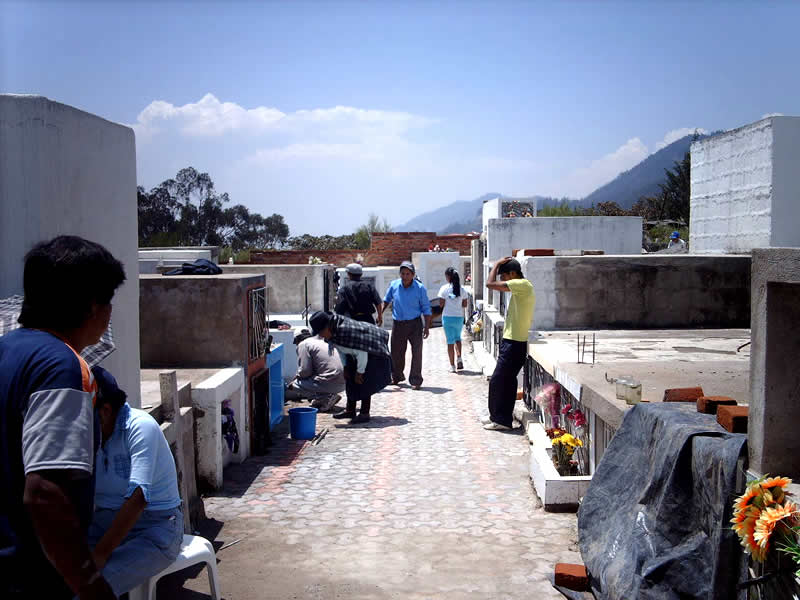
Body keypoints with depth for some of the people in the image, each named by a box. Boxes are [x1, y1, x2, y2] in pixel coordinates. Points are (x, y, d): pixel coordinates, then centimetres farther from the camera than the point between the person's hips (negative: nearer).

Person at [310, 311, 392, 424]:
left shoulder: (346, 330, -38)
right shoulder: (333, 330, -10)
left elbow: (361, 352, -32)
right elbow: (341, 349, 8)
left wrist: (360, 371, -22)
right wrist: (345, 366, 6)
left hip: (373, 353, -9)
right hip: (356, 353, 9)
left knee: (364, 382, -14)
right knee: (350, 379, 9)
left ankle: (365, 414, -7)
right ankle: (350, 410, 19)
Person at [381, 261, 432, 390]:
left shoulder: (420, 288, -8)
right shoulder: (394, 285, -1)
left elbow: (426, 309, -2)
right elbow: (386, 300, 18)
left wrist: (427, 327, -6)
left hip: (414, 324, -3)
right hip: (398, 324, 3)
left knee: (417, 352, -6)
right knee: (396, 352, 11)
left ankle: (415, 380, 2)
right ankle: (396, 376, 32)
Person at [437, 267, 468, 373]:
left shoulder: (444, 288, -10)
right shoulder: (462, 289, 0)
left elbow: (441, 304, -10)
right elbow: (465, 304, 3)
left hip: (448, 317, -3)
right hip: (459, 317, 3)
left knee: (450, 342, 4)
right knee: (457, 338, 24)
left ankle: (452, 366, 5)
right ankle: (459, 358, 6)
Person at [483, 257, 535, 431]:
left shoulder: (522, 284, -16)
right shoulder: (521, 288, 16)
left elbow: (490, 284, -20)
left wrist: (497, 264, -6)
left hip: (514, 344, -10)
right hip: (510, 342, 10)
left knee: (498, 381, -4)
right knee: (507, 381, 16)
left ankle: (501, 420, 4)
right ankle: (498, 416, 25)